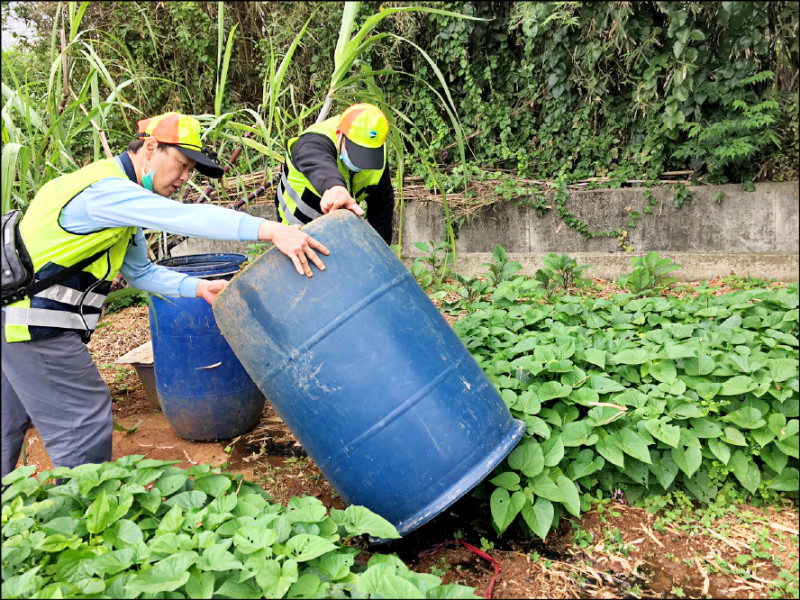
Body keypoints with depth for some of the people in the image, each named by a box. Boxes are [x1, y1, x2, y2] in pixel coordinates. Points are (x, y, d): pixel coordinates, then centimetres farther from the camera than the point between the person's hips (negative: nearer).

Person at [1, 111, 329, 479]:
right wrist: (273, 230, -45)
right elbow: (187, 218, -36)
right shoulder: (106, 190, -21)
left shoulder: (119, 193, 12)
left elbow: (140, 271, 15)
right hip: (35, 324, -11)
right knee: (84, 423, -3)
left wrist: (198, 288, 2)